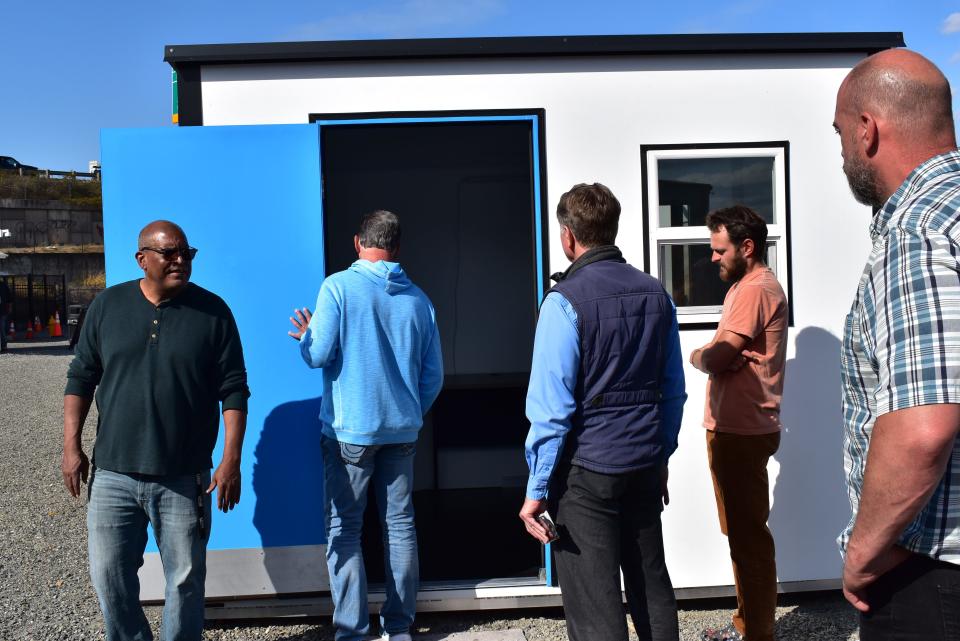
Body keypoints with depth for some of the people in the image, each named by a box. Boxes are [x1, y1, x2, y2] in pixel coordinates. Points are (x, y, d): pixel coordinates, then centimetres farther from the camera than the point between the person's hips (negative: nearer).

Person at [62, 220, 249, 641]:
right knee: (109, 576, 12)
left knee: (185, 580, 8)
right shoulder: (107, 305, 3)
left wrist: (231, 460, -9)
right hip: (112, 475, 2)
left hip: (184, 479, -2)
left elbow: (233, 390, -4)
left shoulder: (213, 312, -3)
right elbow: (81, 378, 9)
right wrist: (71, 445, 3)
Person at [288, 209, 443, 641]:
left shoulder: (338, 287, -8)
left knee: (344, 530, 5)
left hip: (349, 431, -4)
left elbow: (320, 355, -11)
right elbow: (433, 375, 6)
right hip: (402, 430, 4)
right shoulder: (418, 298, 4)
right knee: (400, 525, 12)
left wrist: (306, 338, 11)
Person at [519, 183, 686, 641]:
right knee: (652, 586, 20)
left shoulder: (566, 300, -14)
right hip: (645, 466, 6)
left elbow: (552, 406, -16)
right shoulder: (655, 294, 4)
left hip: (587, 471, -6)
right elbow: (674, 391, 9)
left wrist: (536, 490, -10)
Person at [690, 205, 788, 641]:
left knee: (748, 535, -1)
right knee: (741, 532, 17)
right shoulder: (747, 286, 18)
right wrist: (712, 356, -2)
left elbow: (715, 360, -21)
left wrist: (697, 355, -1)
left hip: (740, 432, -10)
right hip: (735, 427, 11)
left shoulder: (754, 290, -16)